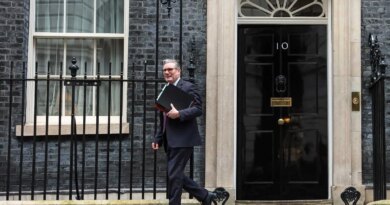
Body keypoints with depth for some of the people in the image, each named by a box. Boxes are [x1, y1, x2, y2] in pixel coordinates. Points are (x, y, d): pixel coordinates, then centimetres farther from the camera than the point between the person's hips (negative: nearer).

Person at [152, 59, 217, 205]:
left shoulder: (188, 87, -5)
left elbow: (198, 109, -17)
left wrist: (178, 114, -29)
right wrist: (158, 139, 16)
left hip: (182, 140, -9)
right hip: (170, 142, 9)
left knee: (174, 175, -9)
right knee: (177, 175, 11)